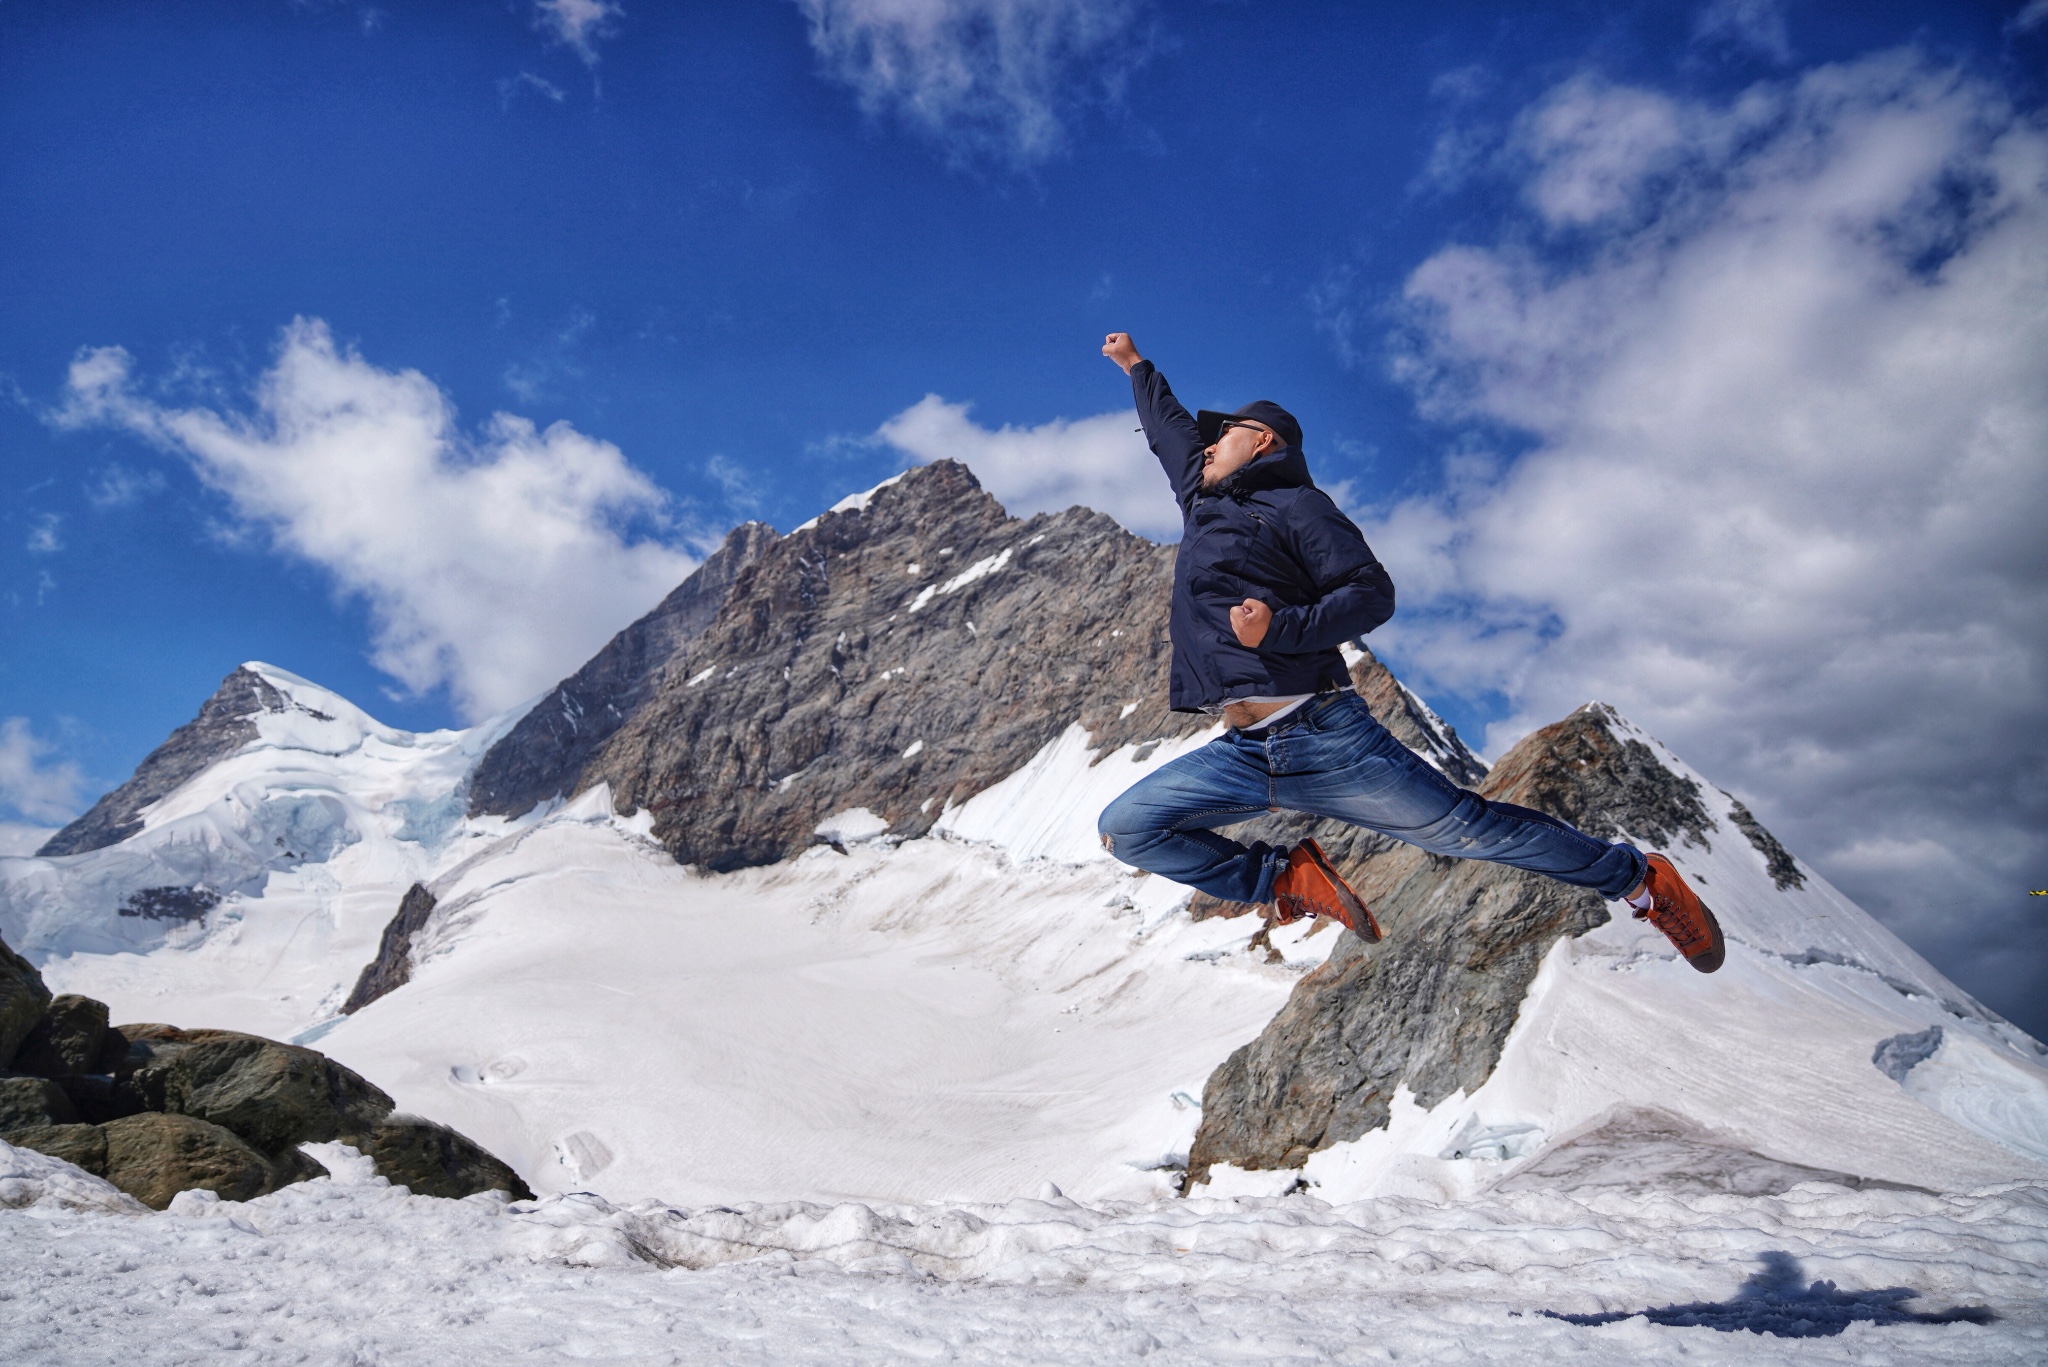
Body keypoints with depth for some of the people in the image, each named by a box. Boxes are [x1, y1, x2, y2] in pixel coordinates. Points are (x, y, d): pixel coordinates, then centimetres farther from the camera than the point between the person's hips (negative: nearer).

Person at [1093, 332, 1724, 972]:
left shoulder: (1293, 504, 2)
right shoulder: (1202, 501, 22)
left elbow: (1371, 594, -8)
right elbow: (1168, 429, 40)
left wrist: (1279, 628, -21)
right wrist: (1135, 366, 51)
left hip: (1325, 734, -6)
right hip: (1241, 753, 6)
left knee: (1465, 828, -2)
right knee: (1125, 828, -7)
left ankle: (1639, 878, 19)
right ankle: (1285, 878, 1)